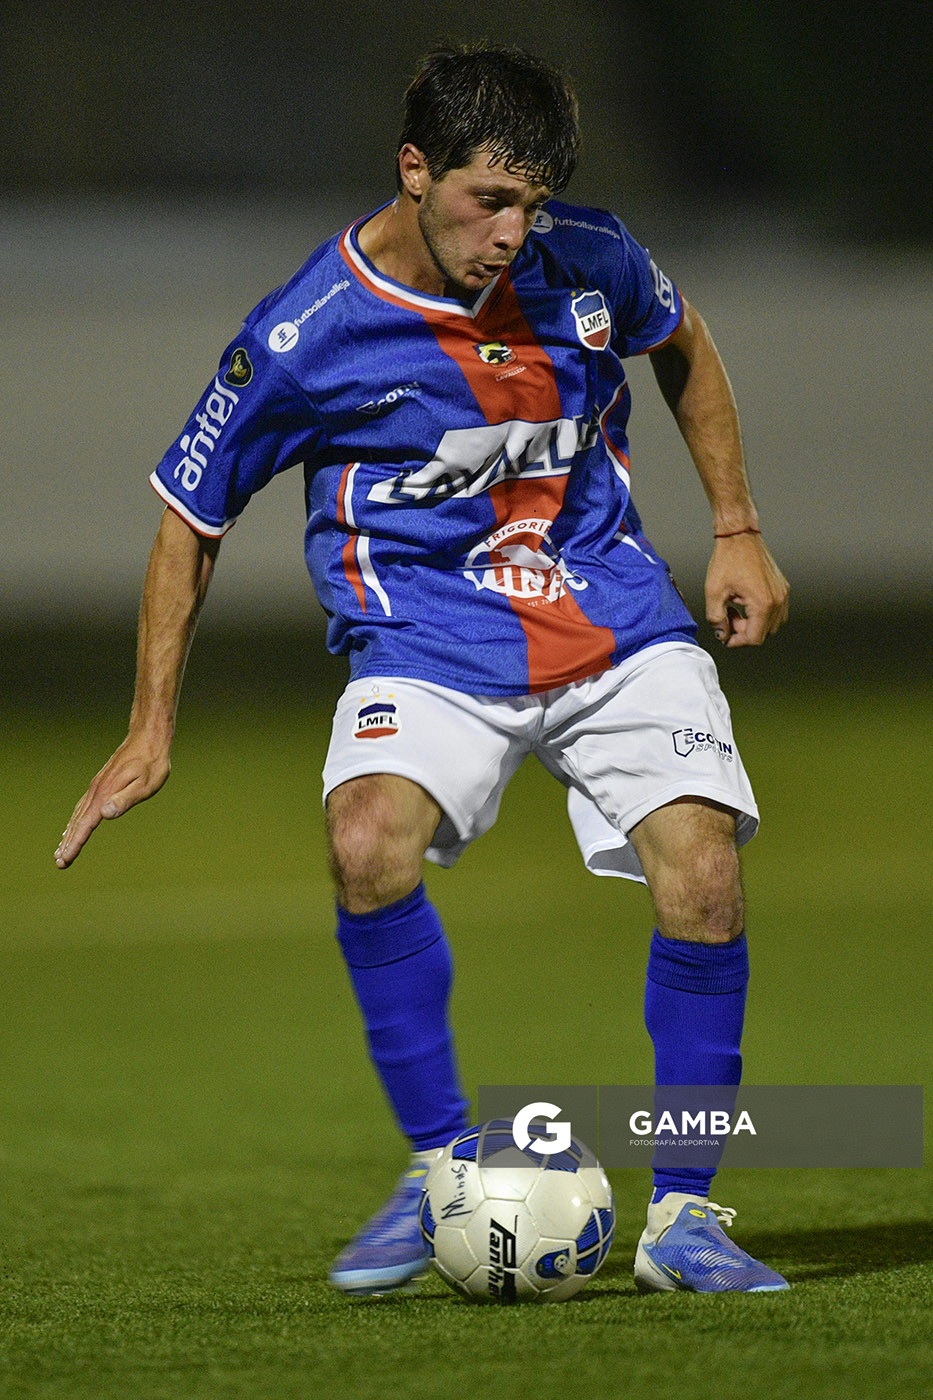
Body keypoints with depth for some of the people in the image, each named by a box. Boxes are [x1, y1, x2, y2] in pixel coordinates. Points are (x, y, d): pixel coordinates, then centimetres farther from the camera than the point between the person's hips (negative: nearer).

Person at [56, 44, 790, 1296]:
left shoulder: (587, 262, -6)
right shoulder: (302, 339, -15)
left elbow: (684, 346, 19)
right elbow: (192, 515, 0)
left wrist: (737, 530, 14)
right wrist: (152, 728, -1)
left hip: (615, 619, 2)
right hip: (426, 640, -2)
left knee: (702, 868, -18)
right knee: (368, 839, -32)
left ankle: (683, 1216, -4)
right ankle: (439, 1168, -15)